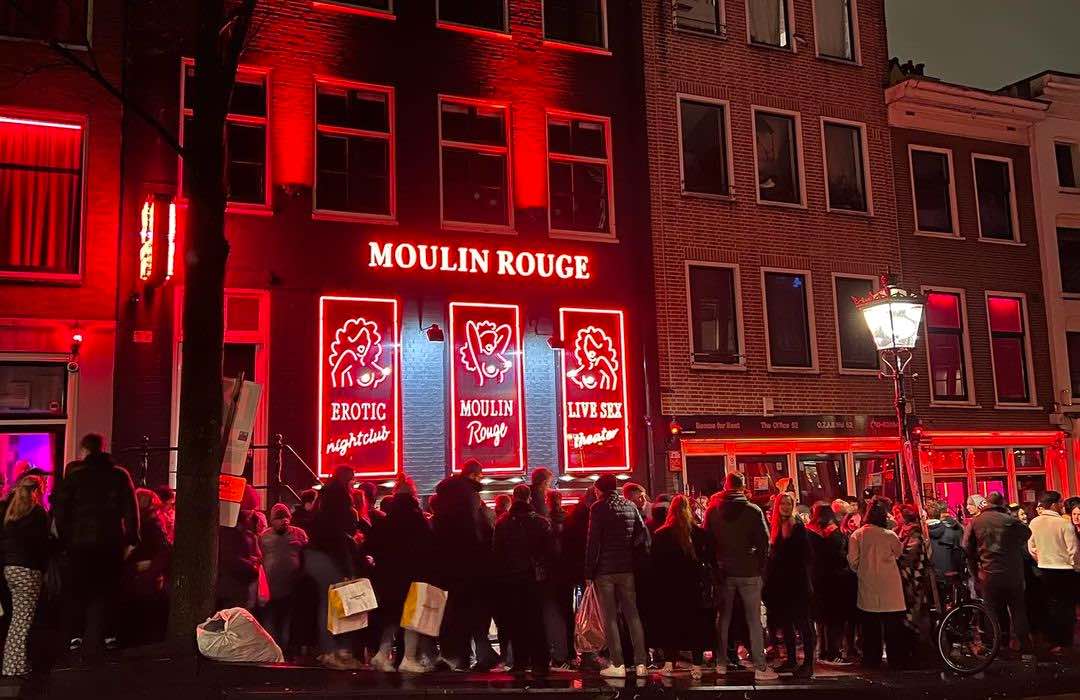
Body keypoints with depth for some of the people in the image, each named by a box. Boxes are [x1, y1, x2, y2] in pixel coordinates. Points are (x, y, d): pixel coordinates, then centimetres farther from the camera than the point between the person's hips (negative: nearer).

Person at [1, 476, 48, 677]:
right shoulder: (37, 512, -8)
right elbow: (42, 543, -7)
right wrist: (43, 569, 3)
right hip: (28, 569, -7)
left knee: (17, 617, 14)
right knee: (23, 619, -5)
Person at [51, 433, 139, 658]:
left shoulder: (73, 473, -2)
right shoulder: (120, 475, 1)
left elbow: (60, 507, -4)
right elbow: (131, 510, -1)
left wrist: (63, 537, 3)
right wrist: (131, 540, 4)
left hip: (79, 540, 0)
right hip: (111, 542, 0)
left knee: (79, 589, 13)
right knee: (106, 591, 8)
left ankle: (78, 636, 14)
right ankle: (108, 636, 6)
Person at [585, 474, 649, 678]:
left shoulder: (598, 508, -7)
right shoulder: (630, 506, 8)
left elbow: (593, 541, -10)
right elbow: (643, 534, 5)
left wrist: (589, 570, -7)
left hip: (604, 569, -4)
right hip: (627, 568, 4)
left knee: (610, 617, 1)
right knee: (632, 615, 8)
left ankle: (617, 665, -1)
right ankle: (640, 663, 6)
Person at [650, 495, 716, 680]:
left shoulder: (660, 535, -4)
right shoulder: (700, 533, -5)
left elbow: (655, 563, 1)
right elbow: (712, 560, -1)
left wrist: (660, 583, 10)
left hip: (670, 588, 0)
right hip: (694, 586, 0)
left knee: (670, 622, 11)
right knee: (696, 623, 7)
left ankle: (669, 663, 10)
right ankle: (697, 666, 7)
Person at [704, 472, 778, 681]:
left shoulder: (712, 511, 1)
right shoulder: (753, 510, -7)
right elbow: (764, 541, -7)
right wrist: (761, 566, 3)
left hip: (723, 571, 3)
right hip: (748, 572, -3)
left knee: (723, 617, 13)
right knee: (754, 620, 1)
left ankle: (721, 663, 16)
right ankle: (760, 667, 0)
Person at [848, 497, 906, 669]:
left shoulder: (857, 535, -6)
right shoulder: (890, 535, -12)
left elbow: (852, 561, -3)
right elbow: (899, 553, 8)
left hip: (868, 587, 2)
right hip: (889, 589, -2)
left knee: (870, 627, 11)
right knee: (893, 628, 8)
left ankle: (871, 661, 17)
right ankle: (896, 661, 12)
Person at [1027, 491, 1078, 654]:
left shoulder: (1034, 523, -3)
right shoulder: (1064, 523, -18)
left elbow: (1031, 547, 6)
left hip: (1045, 569, 5)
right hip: (1065, 570, -5)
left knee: (1051, 605, 15)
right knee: (1066, 606, 7)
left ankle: (1053, 641, 20)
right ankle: (1066, 642, 12)